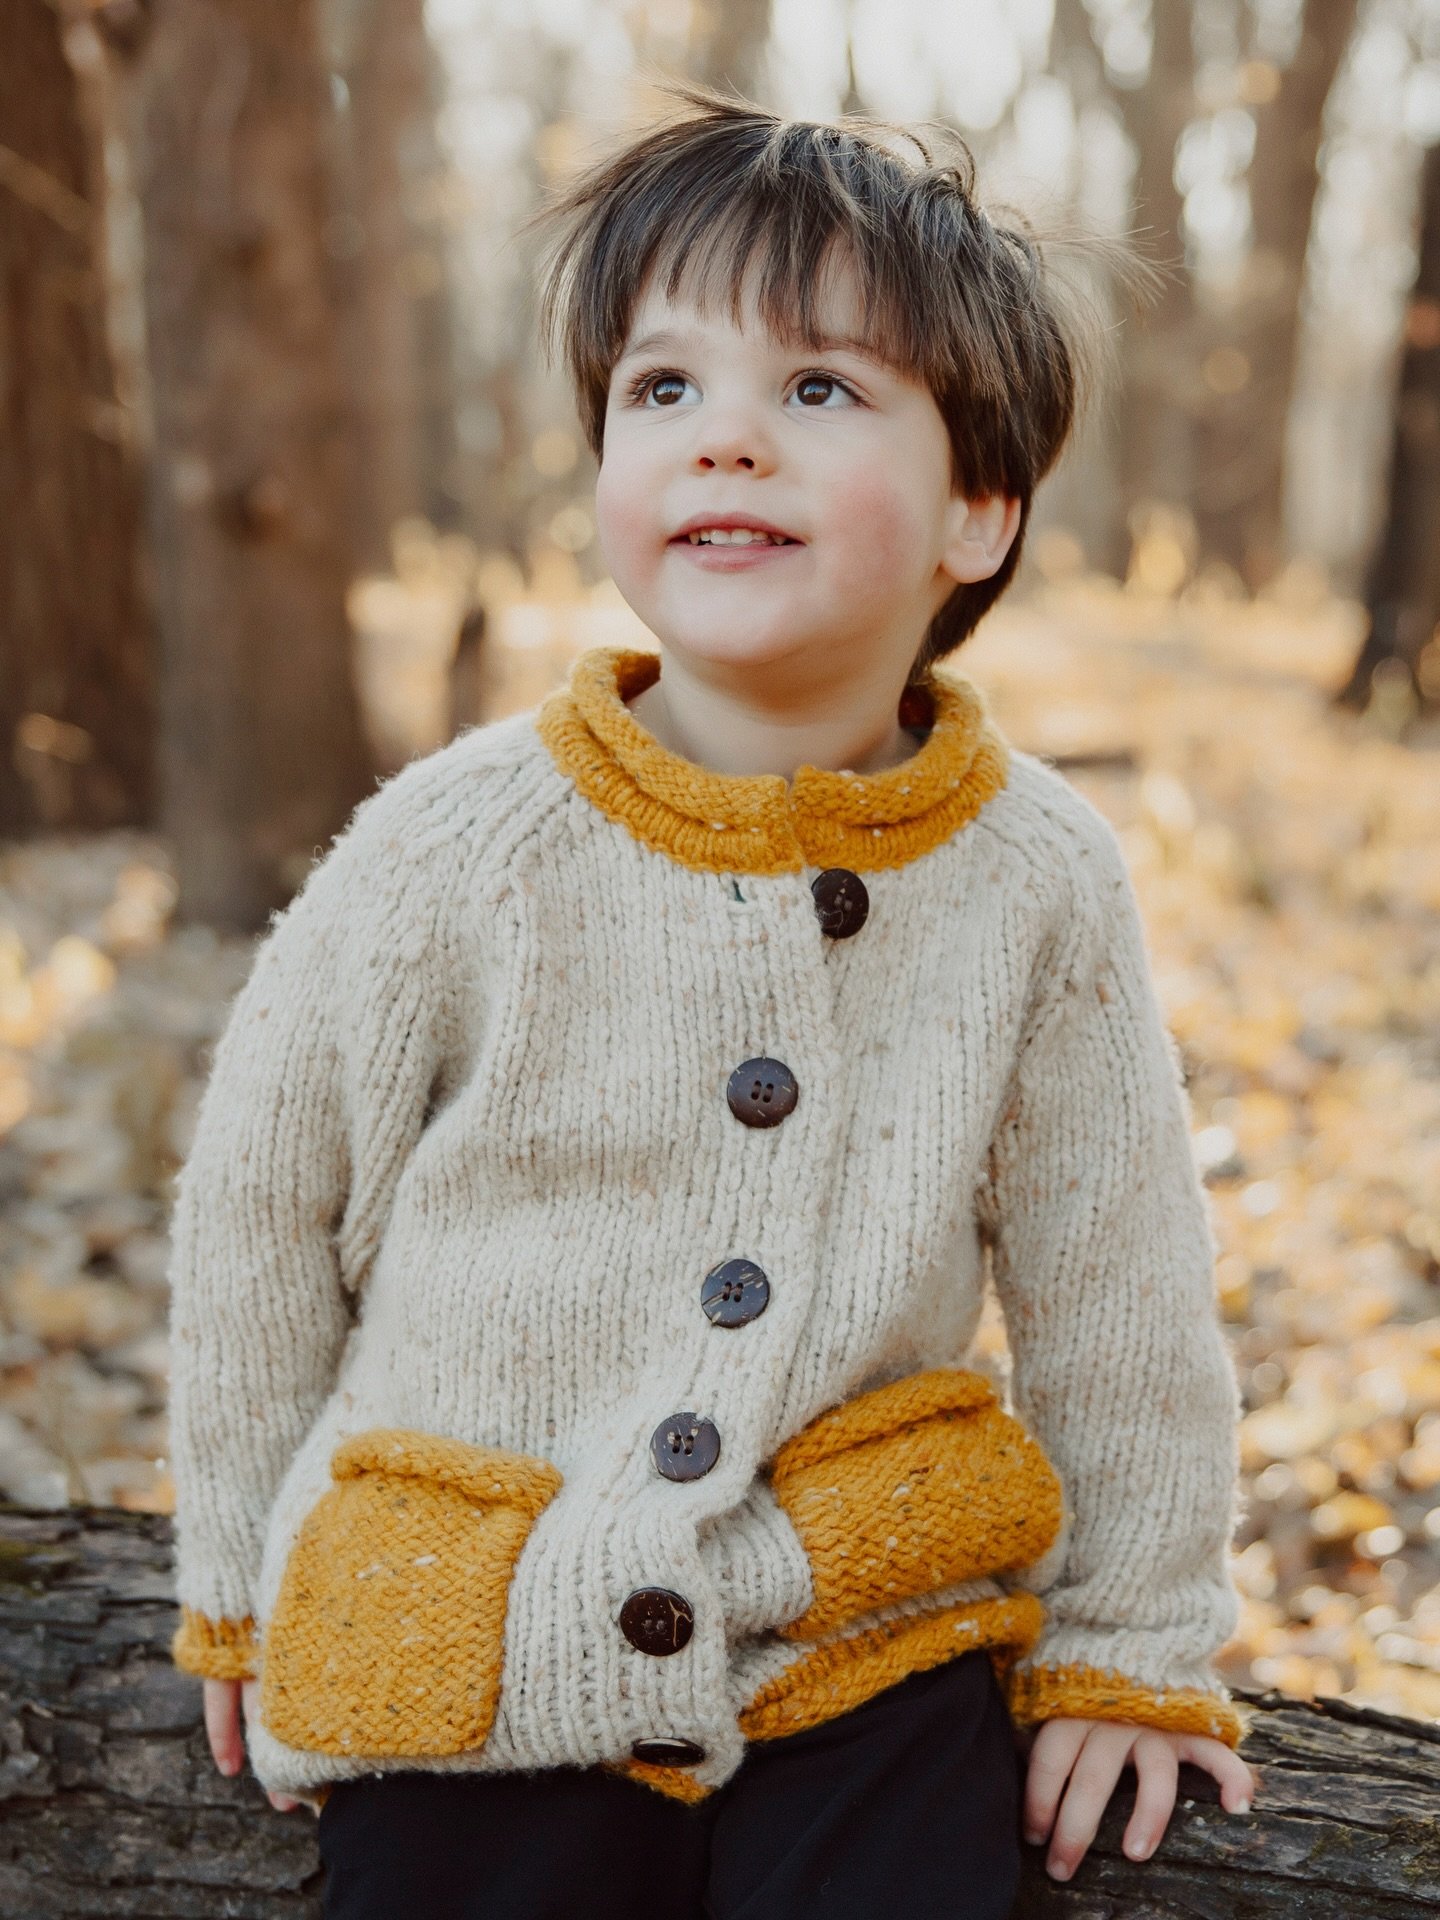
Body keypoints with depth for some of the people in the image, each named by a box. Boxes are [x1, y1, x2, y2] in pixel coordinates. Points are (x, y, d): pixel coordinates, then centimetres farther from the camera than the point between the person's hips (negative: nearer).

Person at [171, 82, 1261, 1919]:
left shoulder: (1039, 879, -9)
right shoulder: (458, 848, -13)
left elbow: (1117, 1286, 3)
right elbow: (262, 1216, 0)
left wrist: (1129, 1643, 9)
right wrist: (246, 1590, 9)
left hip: (868, 1646, 1)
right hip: (475, 1671, 0)